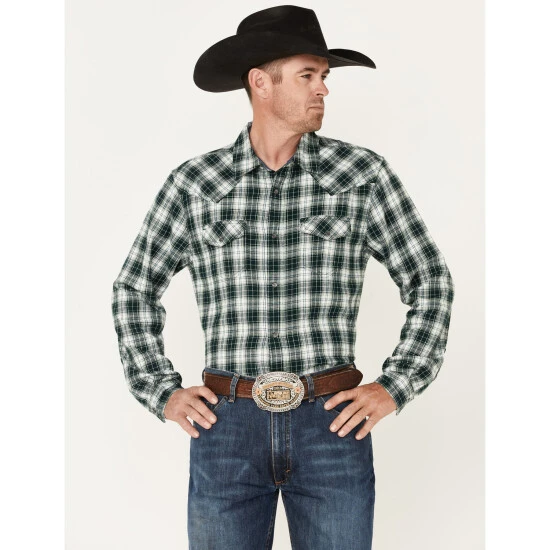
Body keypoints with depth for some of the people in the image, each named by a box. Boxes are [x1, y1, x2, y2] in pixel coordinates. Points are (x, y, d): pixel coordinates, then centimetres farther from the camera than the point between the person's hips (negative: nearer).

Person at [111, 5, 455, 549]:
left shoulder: (362, 173, 0)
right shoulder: (193, 182, 2)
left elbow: (430, 281, 7)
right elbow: (134, 289, 14)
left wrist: (393, 388, -2)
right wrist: (161, 392, 4)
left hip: (332, 425, 0)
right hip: (228, 425, 1)